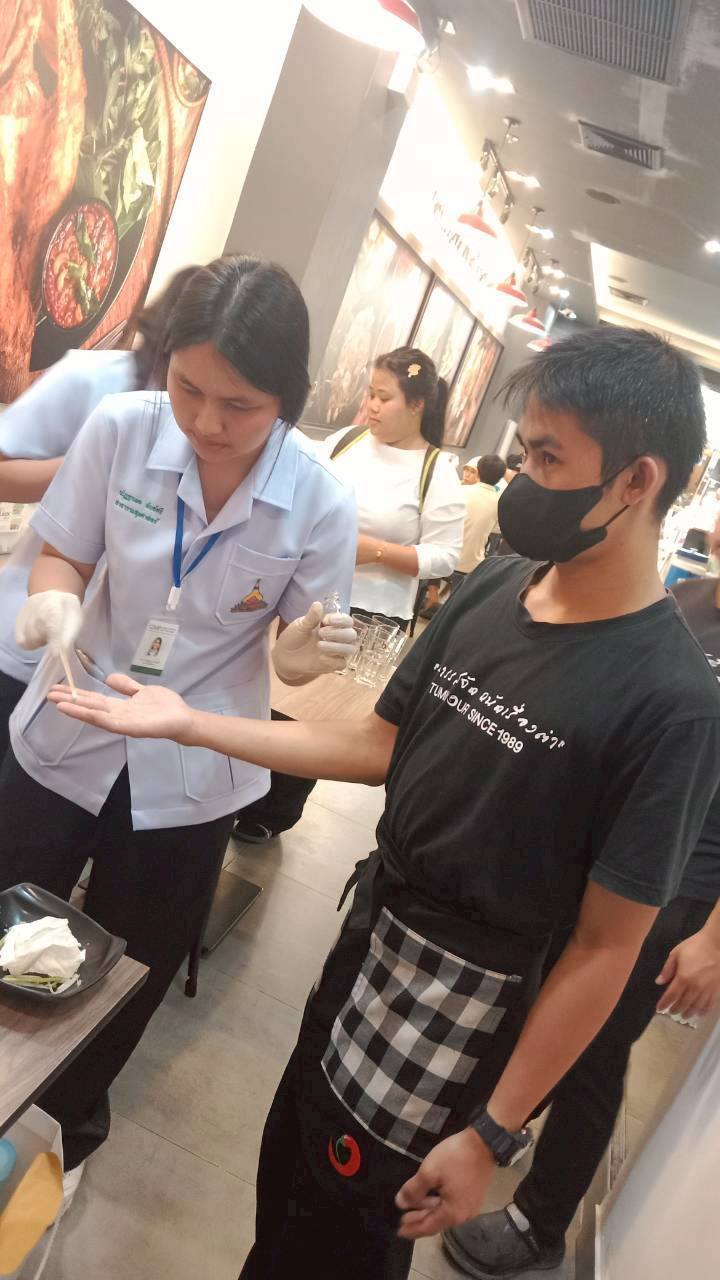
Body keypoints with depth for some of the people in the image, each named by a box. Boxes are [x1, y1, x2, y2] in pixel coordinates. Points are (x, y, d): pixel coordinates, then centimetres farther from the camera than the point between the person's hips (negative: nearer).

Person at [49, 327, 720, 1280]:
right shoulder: (495, 586, -5)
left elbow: (605, 949, -18)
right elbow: (379, 746, 2)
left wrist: (490, 1136, -11)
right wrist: (185, 723, -1)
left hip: (459, 1010, -5)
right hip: (367, 935, 6)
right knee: (282, 1181, 27)